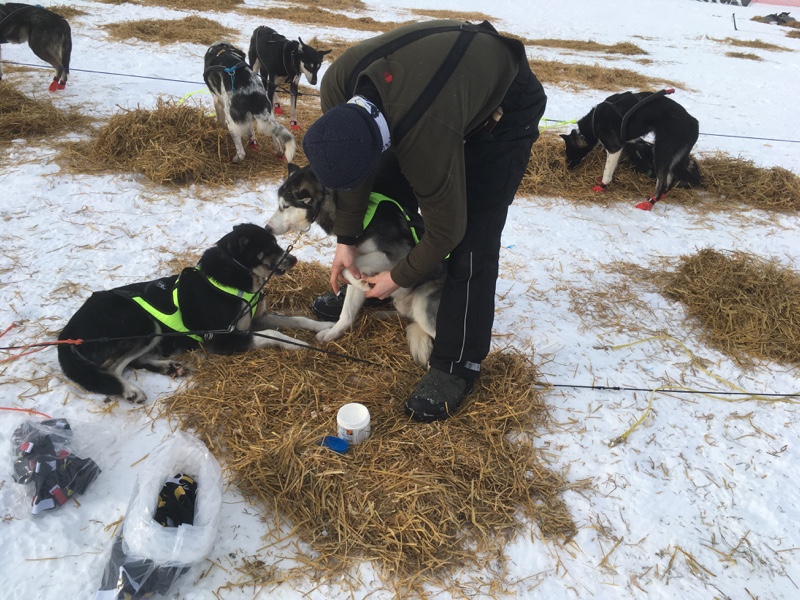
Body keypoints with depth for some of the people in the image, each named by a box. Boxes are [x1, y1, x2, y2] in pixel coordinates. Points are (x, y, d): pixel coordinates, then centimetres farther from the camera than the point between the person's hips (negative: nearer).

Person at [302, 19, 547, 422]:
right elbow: (349, 165, -8)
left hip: (507, 106, -7)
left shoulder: (426, 138, -43)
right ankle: (359, 288, 34)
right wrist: (345, 240, -7)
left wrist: (400, 279, -12)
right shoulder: (337, 86, -26)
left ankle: (457, 366, -2)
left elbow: (445, 230, -27)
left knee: (472, 240, -15)